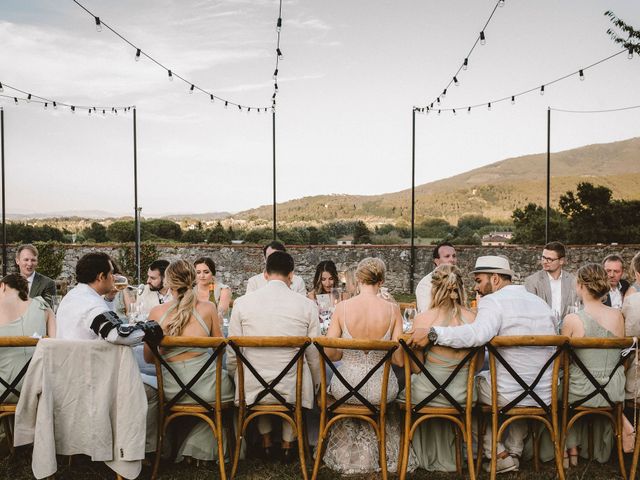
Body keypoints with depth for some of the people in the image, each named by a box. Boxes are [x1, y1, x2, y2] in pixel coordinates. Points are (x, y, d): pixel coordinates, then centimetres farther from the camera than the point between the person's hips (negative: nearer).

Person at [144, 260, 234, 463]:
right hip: (206, 388, -3)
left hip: (173, 391, 3)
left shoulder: (156, 312, -1)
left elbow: (148, 358, 9)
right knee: (232, 381, 28)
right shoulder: (207, 308, -4)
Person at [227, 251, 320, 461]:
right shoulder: (307, 305, -7)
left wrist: (237, 380, 20)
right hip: (293, 389, 0)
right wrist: (316, 383, 19)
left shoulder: (242, 303, -5)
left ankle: (266, 440, 39)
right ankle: (288, 443, 36)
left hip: (252, 388, 1)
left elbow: (233, 353, 1)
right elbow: (314, 354, 0)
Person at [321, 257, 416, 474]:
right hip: (380, 390, 0)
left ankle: (352, 455, 51)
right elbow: (399, 360, -6)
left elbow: (329, 353, -6)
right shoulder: (392, 309, -10)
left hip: (345, 388, 0)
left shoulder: (342, 307, -10)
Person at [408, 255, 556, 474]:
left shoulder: (493, 301, -12)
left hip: (510, 396, -7)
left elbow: (479, 333, -33)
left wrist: (433, 333, -35)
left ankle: (499, 454, 17)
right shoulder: (541, 302, 10)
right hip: (546, 396, 7)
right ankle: (515, 451, 33)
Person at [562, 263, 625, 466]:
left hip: (582, 393, -3)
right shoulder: (617, 315, -6)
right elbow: (618, 353, 10)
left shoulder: (572, 320, -18)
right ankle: (602, 451, 52)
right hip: (614, 394, 3)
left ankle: (573, 449, 33)